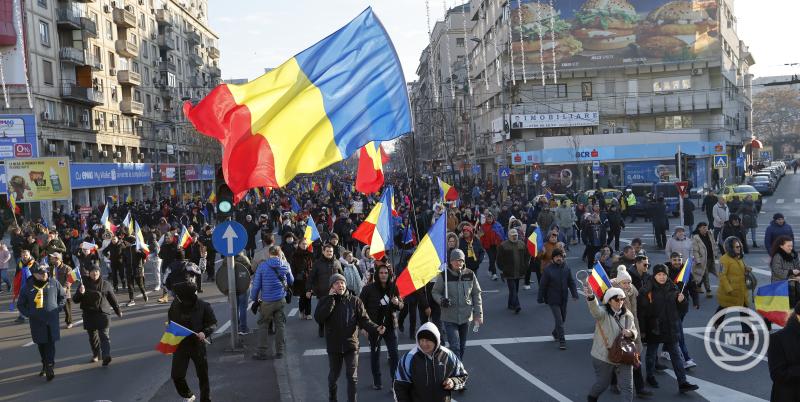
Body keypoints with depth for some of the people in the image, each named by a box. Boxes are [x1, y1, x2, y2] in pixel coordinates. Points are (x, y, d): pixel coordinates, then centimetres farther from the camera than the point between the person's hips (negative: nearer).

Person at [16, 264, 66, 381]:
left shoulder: (54, 283, -3)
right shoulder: (28, 287, -4)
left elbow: (63, 296, 13)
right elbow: (20, 304, 8)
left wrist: (58, 308, 2)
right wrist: (28, 313, -4)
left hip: (52, 320, -1)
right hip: (36, 321, 1)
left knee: (50, 344, -5)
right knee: (41, 344, 11)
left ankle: (49, 367, -3)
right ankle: (45, 365, 27)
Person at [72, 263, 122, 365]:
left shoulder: (105, 284, 3)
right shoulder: (84, 283, 4)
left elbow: (112, 298, 11)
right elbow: (75, 299, 4)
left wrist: (118, 311, 16)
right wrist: (80, 293, -18)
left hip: (102, 313, -2)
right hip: (89, 314, 2)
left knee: (104, 335, -12)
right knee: (92, 335, 11)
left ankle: (106, 355, -23)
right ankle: (96, 355, 26)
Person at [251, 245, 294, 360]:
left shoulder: (262, 266, -9)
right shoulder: (285, 265, -3)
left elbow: (256, 285, -7)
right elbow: (291, 281, 12)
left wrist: (254, 298, 8)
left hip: (266, 301, -2)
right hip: (281, 300, 2)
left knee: (263, 326, 9)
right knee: (280, 325, 12)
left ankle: (262, 352, 10)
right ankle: (280, 351, 15)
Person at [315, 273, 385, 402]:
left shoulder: (355, 301, -2)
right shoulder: (325, 300, -3)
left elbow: (364, 320, -6)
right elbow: (318, 318, -19)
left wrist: (376, 329, -25)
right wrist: (331, 299, -20)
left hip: (351, 344, -1)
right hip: (334, 345, 1)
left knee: (352, 377, -3)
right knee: (333, 375, 16)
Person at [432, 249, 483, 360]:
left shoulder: (470, 275, -1)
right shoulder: (445, 275, -8)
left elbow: (476, 294, 7)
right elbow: (435, 292, 3)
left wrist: (478, 313, 4)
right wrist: (441, 300, -18)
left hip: (466, 316, 3)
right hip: (449, 317, -3)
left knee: (462, 346, 14)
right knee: (455, 346, -12)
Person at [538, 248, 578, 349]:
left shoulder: (566, 268, 0)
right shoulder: (548, 270, -12)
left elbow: (571, 282, 5)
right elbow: (542, 285, -8)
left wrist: (574, 294, -6)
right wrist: (541, 298, -5)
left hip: (563, 299, 5)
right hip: (553, 300, -5)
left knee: (563, 318, 18)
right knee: (559, 320, -7)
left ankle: (555, 333, 43)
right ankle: (562, 341, 1)